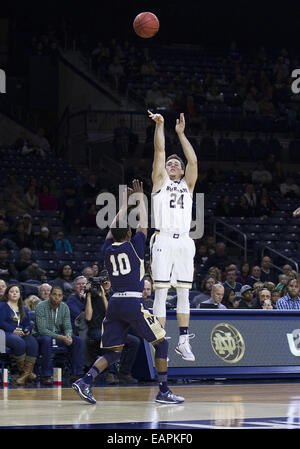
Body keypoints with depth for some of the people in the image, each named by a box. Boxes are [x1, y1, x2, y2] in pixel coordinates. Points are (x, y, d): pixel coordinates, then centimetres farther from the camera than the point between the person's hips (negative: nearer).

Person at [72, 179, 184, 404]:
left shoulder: (108, 249, 12)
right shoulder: (134, 246, 0)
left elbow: (114, 227, 30)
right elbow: (144, 223, 15)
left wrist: (125, 204, 39)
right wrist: (140, 197, 25)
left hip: (115, 302, 6)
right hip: (133, 302, -5)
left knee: (113, 352, 11)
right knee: (161, 342, 6)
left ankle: (85, 381, -10)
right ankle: (164, 391, 1)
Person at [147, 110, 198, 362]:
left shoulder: (187, 185, 21)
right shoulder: (160, 181, 14)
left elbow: (193, 161, 9)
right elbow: (160, 151, 6)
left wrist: (181, 133, 9)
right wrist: (160, 125, 2)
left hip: (184, 242, 3)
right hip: (164, 240, -3)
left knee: (184, 294, 4)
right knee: (161, 293, -5)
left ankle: (184, 342, 8)